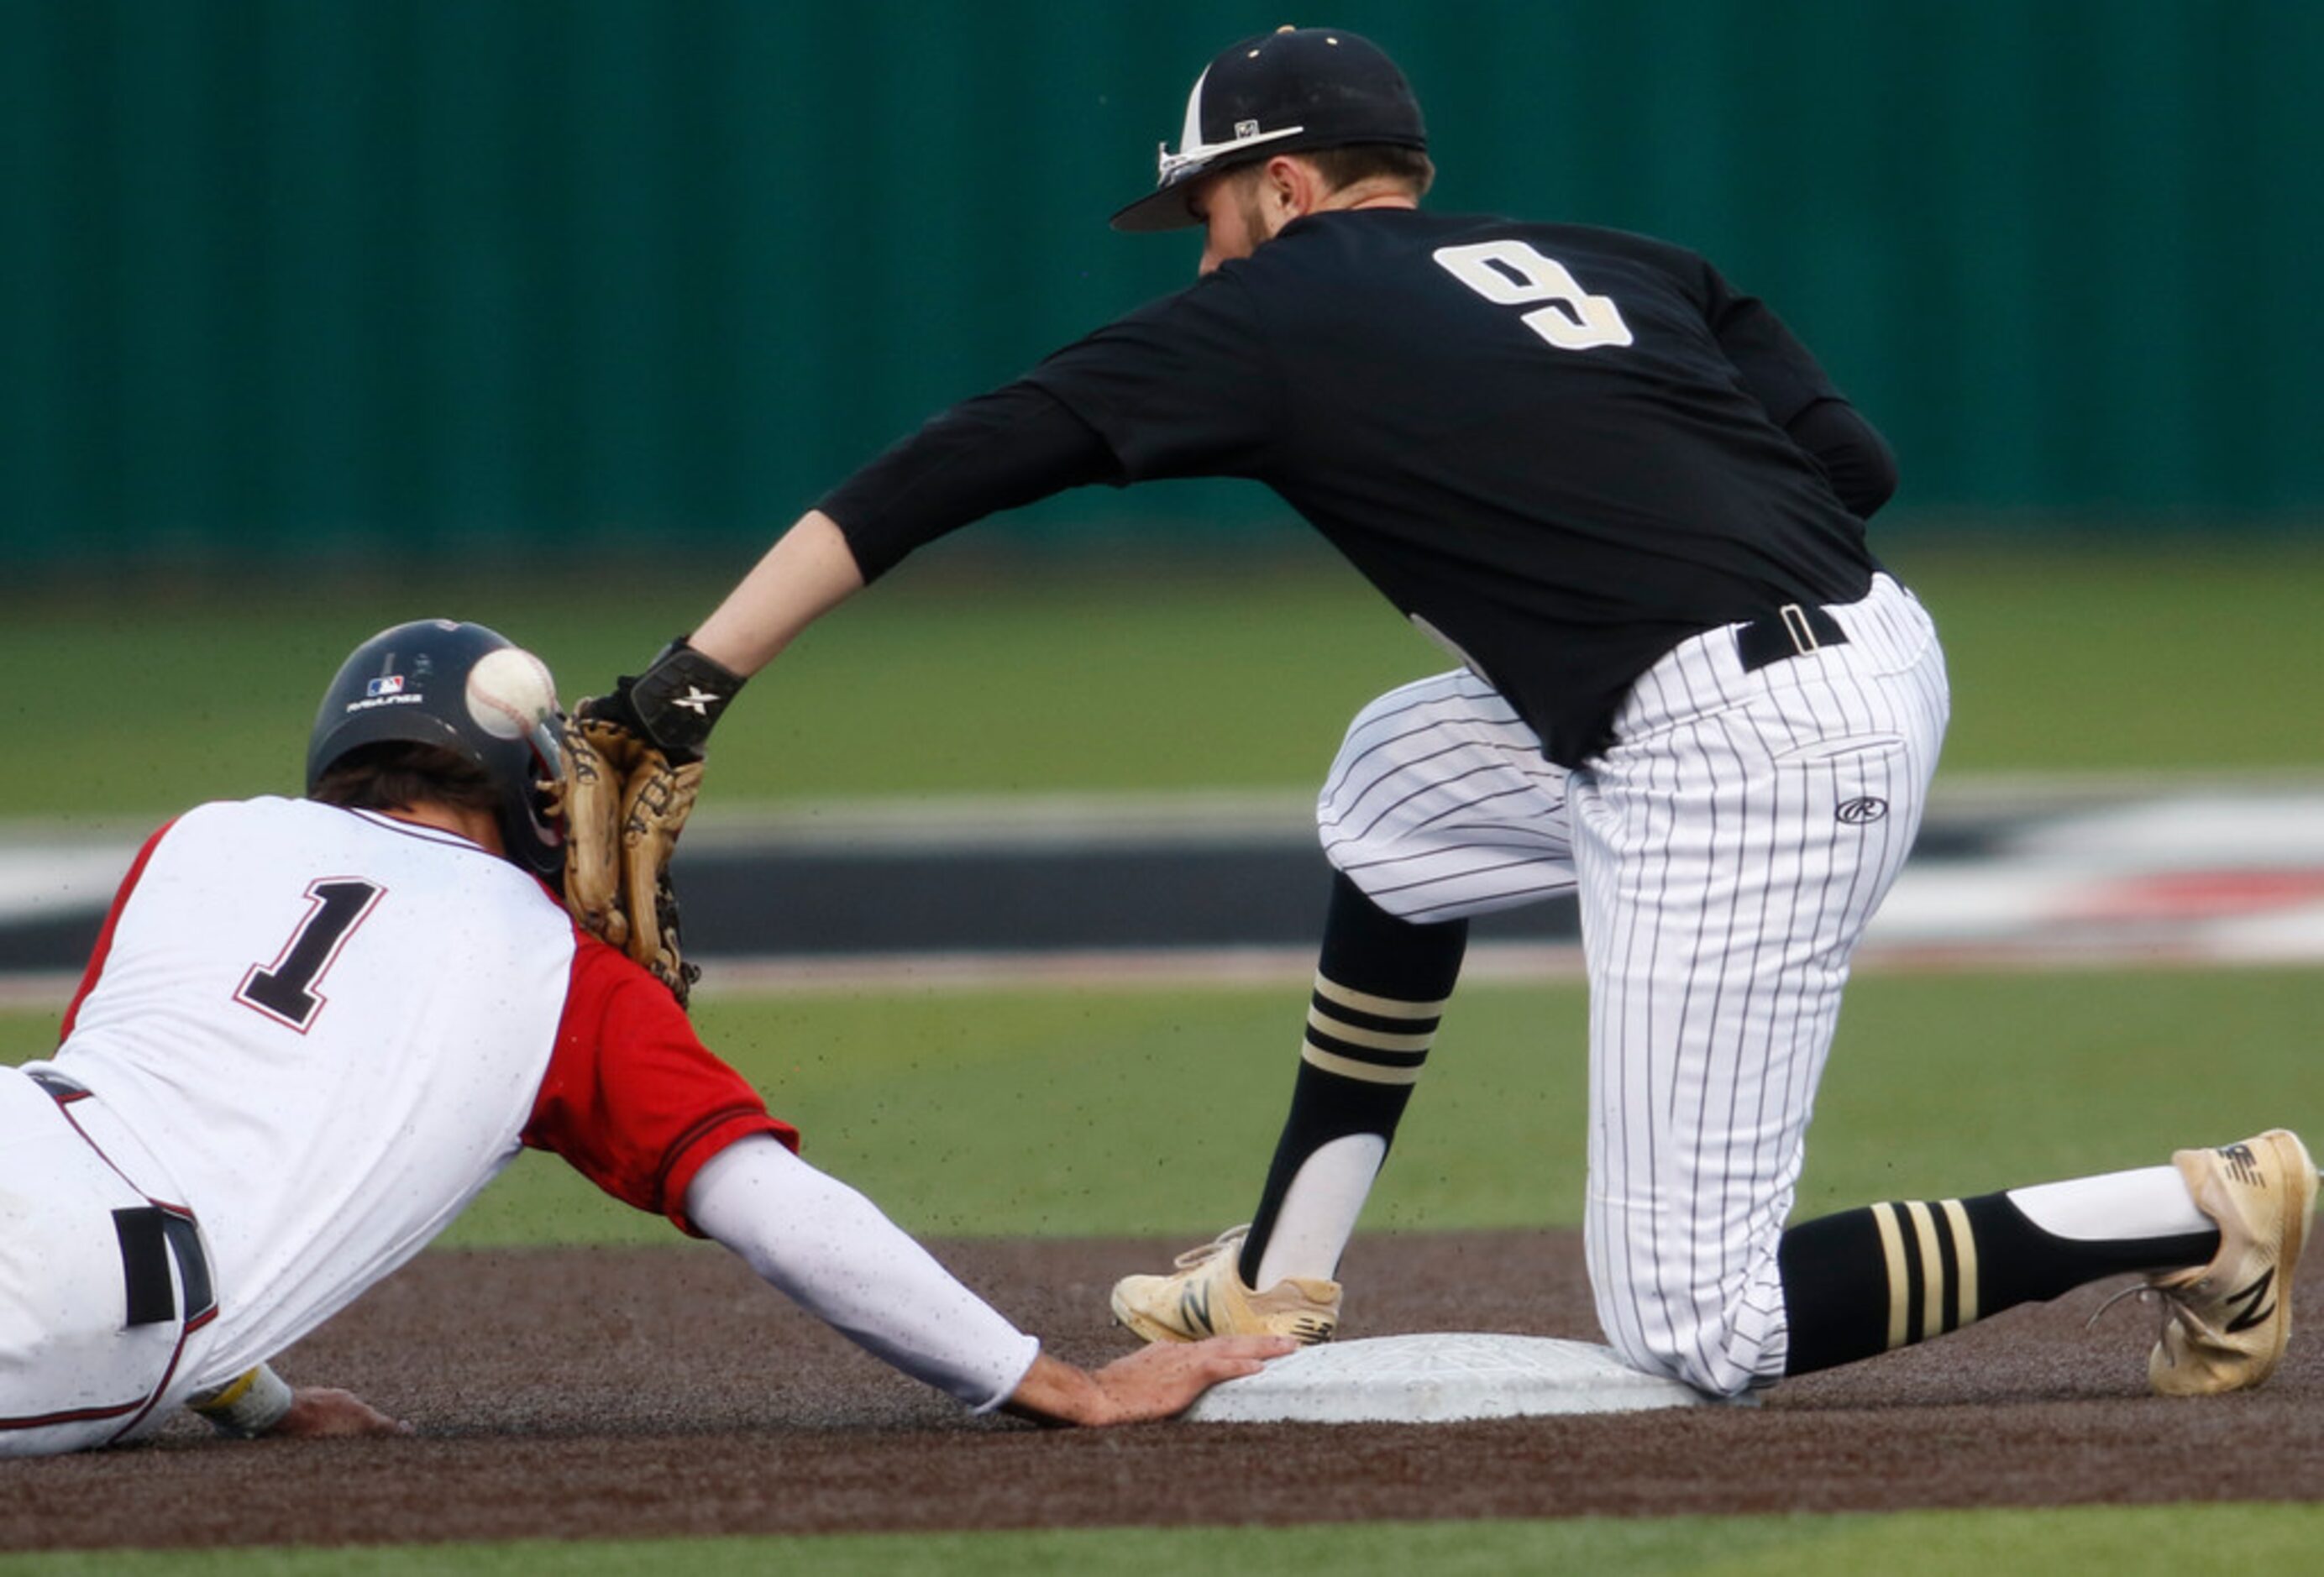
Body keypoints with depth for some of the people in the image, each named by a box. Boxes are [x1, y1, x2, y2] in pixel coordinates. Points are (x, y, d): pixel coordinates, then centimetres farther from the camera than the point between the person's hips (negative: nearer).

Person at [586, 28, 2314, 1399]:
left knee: (1700, 1330, -3)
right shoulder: (1616, 263, 21)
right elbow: (1857, 463, 12)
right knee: (1401, 782, 30)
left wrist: (691, 683, -1)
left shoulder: (1278, 316, 5)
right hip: (1879, 654, 9)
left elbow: (950, 470, 0)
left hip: (1731, 763, -9)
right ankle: (1281, 1285, 32)